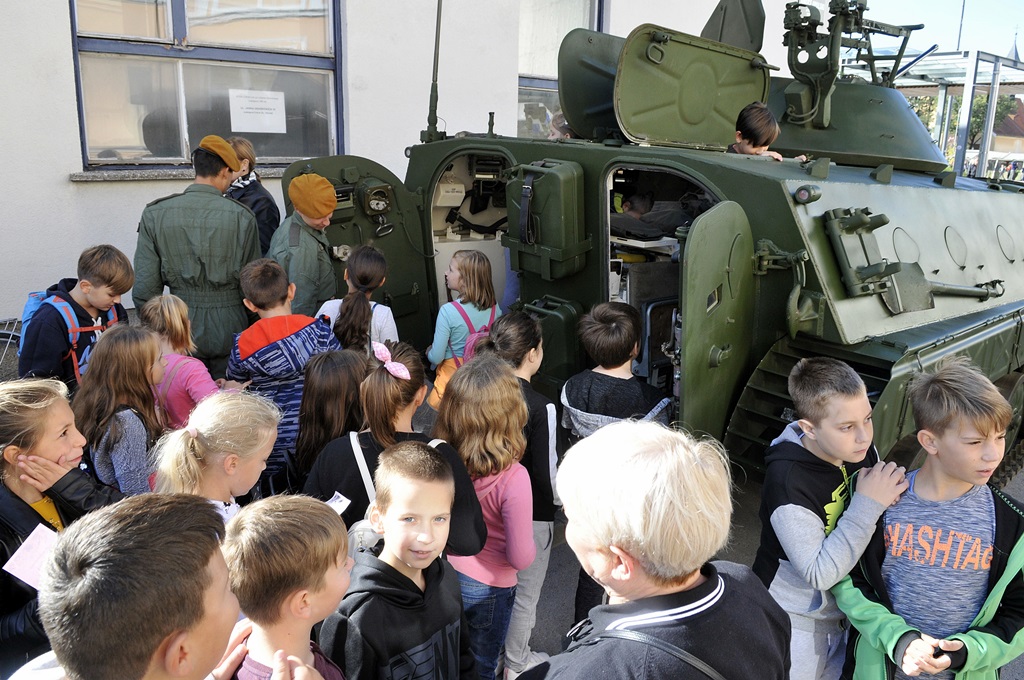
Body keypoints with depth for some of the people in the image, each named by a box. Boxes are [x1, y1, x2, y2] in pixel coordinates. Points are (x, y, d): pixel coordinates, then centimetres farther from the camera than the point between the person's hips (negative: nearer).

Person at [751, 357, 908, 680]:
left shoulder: (860, 448, -13)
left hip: (847, 605, 6)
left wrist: (892, 490, -18)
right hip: (798, 618, -6)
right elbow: (819, 574, -31)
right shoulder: (787, 482, -32)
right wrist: (867, 505, -33)